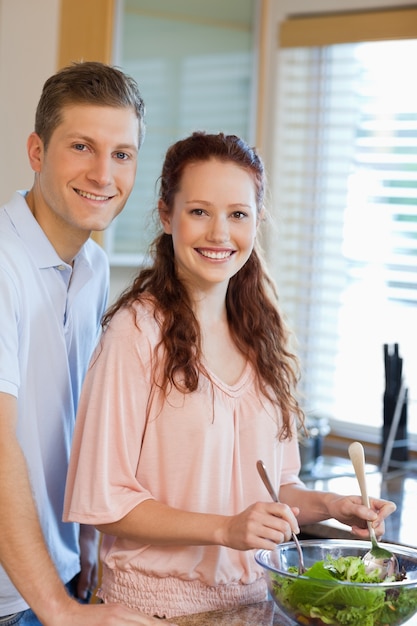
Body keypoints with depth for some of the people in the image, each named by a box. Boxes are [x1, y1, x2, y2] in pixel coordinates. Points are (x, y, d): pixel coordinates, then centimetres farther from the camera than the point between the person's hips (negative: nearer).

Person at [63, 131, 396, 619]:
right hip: (155, 599, -6)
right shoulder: (137, 331, -15)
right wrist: (225, 528, -22)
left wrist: (328, 506, -3)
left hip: (251, 596, 6)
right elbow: (103, 502, -15)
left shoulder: (262, 332, 5)